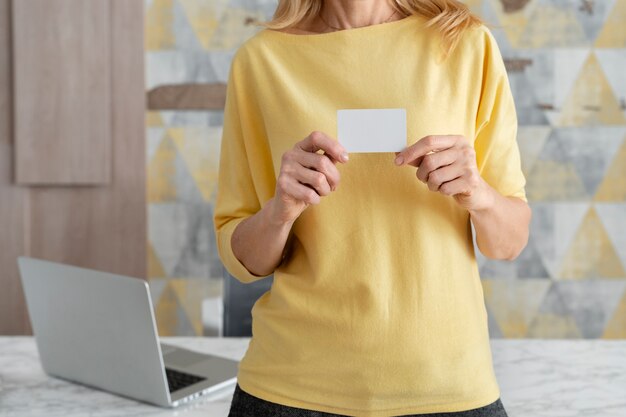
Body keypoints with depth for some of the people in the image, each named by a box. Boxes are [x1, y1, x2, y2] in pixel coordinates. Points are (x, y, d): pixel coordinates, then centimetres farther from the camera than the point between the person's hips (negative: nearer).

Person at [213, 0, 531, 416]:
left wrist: (479, 195, -20)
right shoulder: (261, 58, -4)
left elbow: (511, 241, 0)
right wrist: (280, 211, -19)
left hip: (445, 381, 0)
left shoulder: (468, 44, -4)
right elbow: (241, 259, 1)